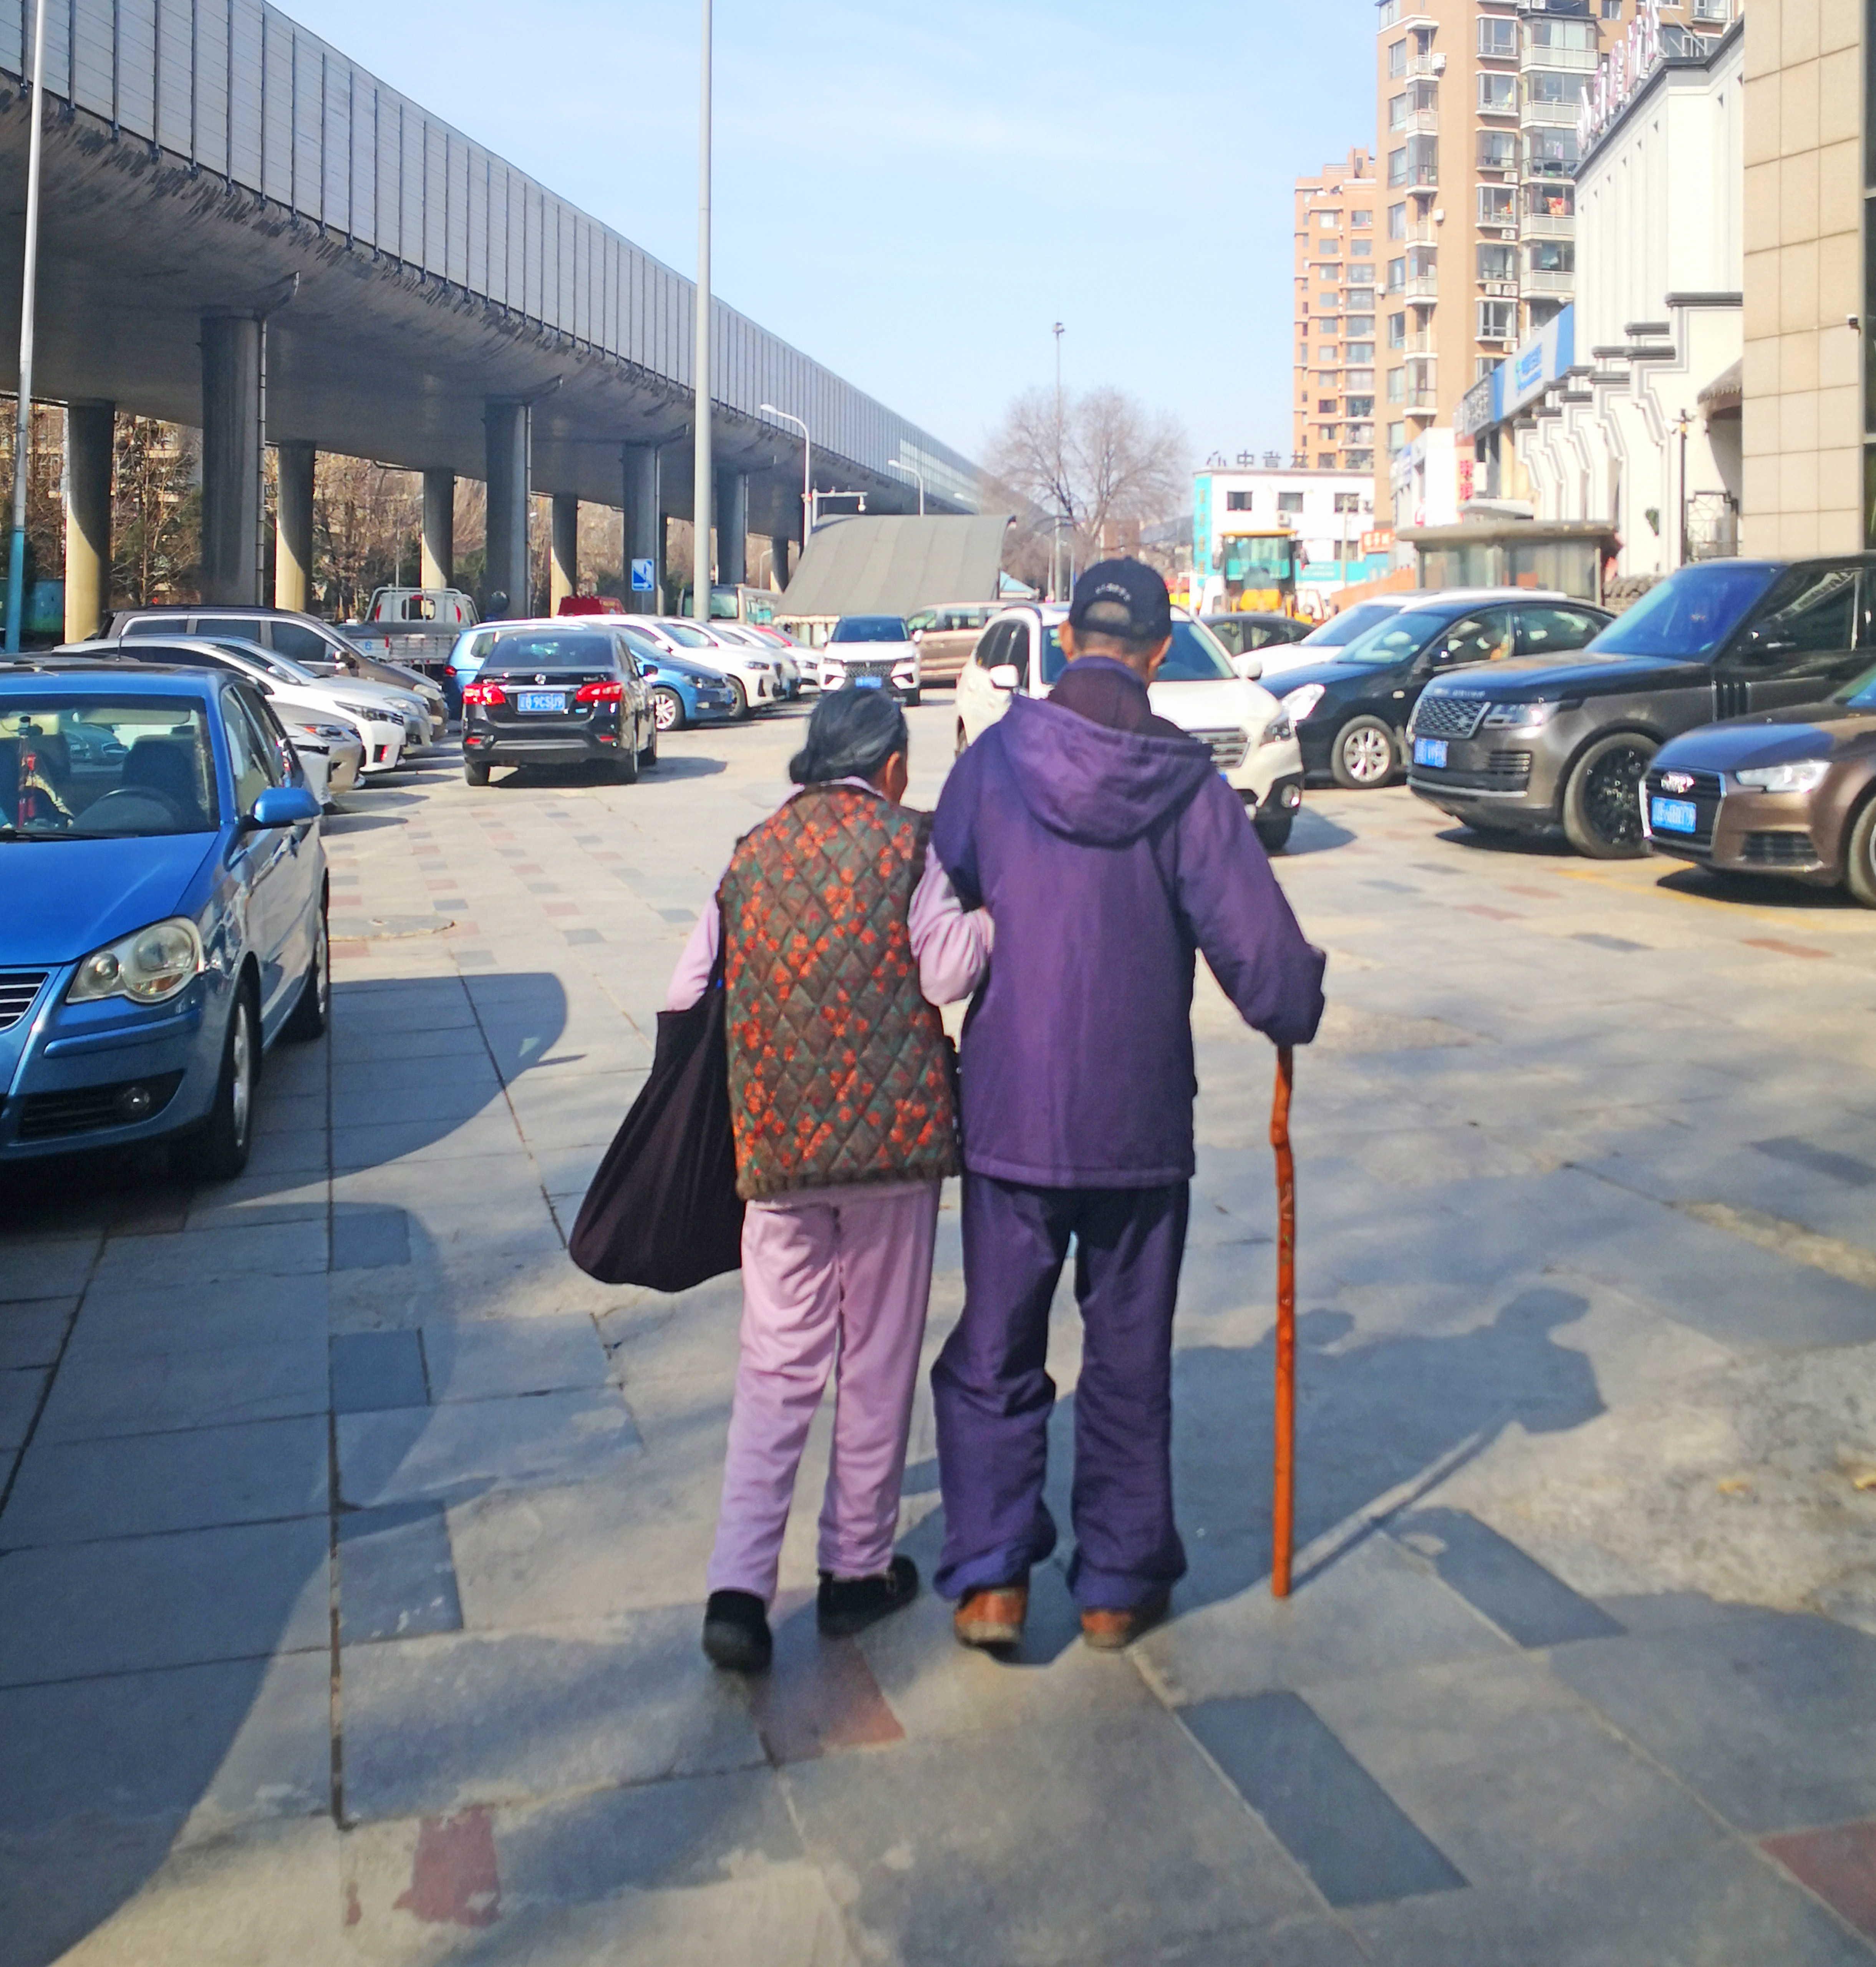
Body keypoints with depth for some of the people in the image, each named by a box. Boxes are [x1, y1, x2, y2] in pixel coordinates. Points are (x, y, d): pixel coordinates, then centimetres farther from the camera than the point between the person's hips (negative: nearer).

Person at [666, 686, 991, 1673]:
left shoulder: (752, 853, 9)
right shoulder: (904, 844, -3)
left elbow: (686, 993, 8)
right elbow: (950, 971, -9)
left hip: (776, 1146, 3)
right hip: (893, 1139, -3)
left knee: (776, 1368, 8)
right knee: (877, 1362, 11)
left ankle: (738, 1585, -2)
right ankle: (857, 1568, 22)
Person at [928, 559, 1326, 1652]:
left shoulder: (990, 765, -5)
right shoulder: (1188, 785, -8)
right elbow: (1262, 952, -9)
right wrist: (1298, 1011, 12)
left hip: (1009, 1115, 1)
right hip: (1141, 1124, 0)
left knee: (995, 1355, 13)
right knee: (1129, 1363, 14)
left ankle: (991, 1577, 9)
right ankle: (1119, 1584, 23)